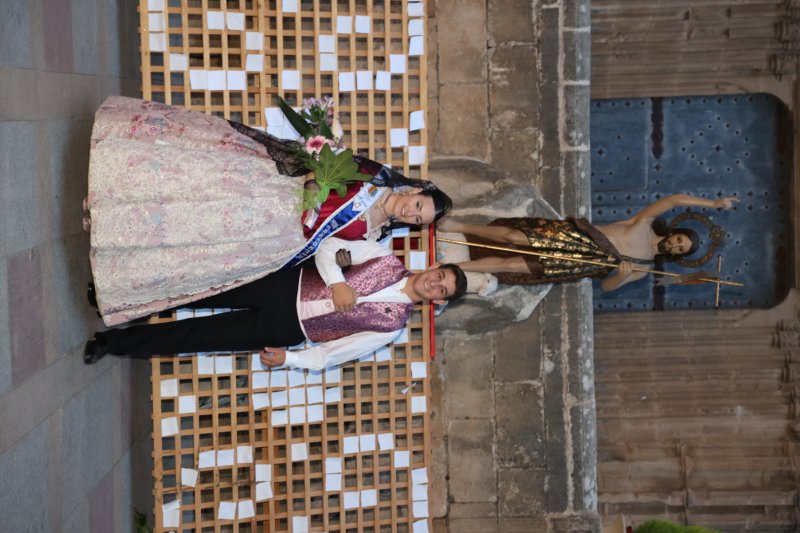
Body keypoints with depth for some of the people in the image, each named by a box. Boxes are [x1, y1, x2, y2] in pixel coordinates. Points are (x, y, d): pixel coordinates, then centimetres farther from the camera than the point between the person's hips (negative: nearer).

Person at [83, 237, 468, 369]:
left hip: (287, 328, -2)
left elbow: (337, 351, -5)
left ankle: (118, 342, 1)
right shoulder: (388, 262, 1)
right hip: (286, 285, 2)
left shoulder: (393, 324, -3)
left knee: (202, 335, -9)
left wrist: (290, 359, -12)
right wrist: (337, 283, -18)